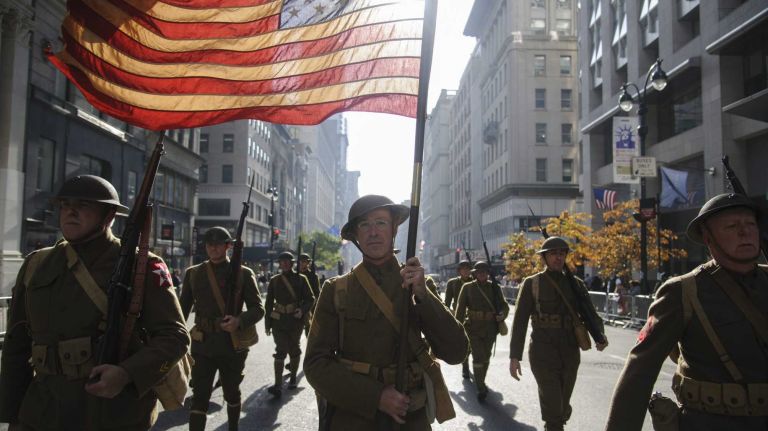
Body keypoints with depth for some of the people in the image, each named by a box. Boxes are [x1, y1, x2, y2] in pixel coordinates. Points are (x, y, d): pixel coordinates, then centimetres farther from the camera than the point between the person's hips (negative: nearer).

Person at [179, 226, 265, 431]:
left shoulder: (243, 274, -2)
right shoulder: (193, 273, 5)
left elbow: (258, 308, -3)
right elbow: (183, 308, 10)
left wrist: (240, 321, -22)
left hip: (233, 345, 0)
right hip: (203, 345, 1)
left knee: (231, 393, 17)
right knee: (199, 397, -6)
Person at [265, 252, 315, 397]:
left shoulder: (301, 279, 0)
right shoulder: (274, 280, 5)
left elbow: (310, 299, 1)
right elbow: (269, 303, 8)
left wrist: (303, 310, -18)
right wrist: (268, 324, 6)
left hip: (296, 320, 0)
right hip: (279, 321, 0)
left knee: (294, 349, 10)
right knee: (280, 350, -7)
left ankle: (293, 377, 30)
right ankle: (278, 386, -10)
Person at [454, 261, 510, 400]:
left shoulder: (495, 288, 4)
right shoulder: (467, 287, -1)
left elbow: (504, 305, 6)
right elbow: (460, 308, -3)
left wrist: (502, 315, -16)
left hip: (490, 328, 3)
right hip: (474, 327, -2)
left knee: (486, 356, 14)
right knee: (478, 357, -10)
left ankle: (480, 382, 35)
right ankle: (481, 389, -3)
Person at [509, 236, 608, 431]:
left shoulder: (576, 284, 7)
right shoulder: (531, 284, -3)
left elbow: (590, 314, 3)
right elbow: (520, 320, -4)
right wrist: (514, 356, -10)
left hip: (570, 353, 4)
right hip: (543, 353, -4)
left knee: (563, 408, 15)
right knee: (552, 408, -9)